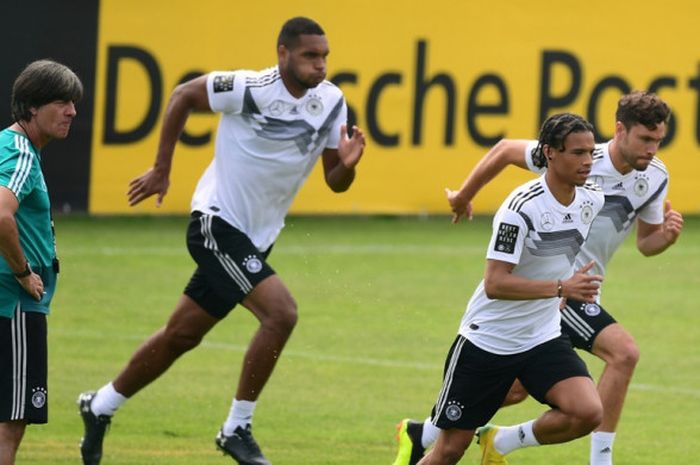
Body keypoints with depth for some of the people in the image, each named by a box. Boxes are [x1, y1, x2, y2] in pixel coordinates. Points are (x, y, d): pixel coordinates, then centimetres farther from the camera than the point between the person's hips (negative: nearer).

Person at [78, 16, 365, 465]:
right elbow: (182, 96, -3)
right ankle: (237, 428, -12)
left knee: (182, 335, 13)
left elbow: (335, 182, 4)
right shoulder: (249, 89, -18)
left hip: (257, 237, 7)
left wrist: (347, 165, -20)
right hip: (218, 222, -7)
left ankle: (100, 407, 29)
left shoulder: (332, 103, -2)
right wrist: (161, 170, -1)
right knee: (281, 312, -22)